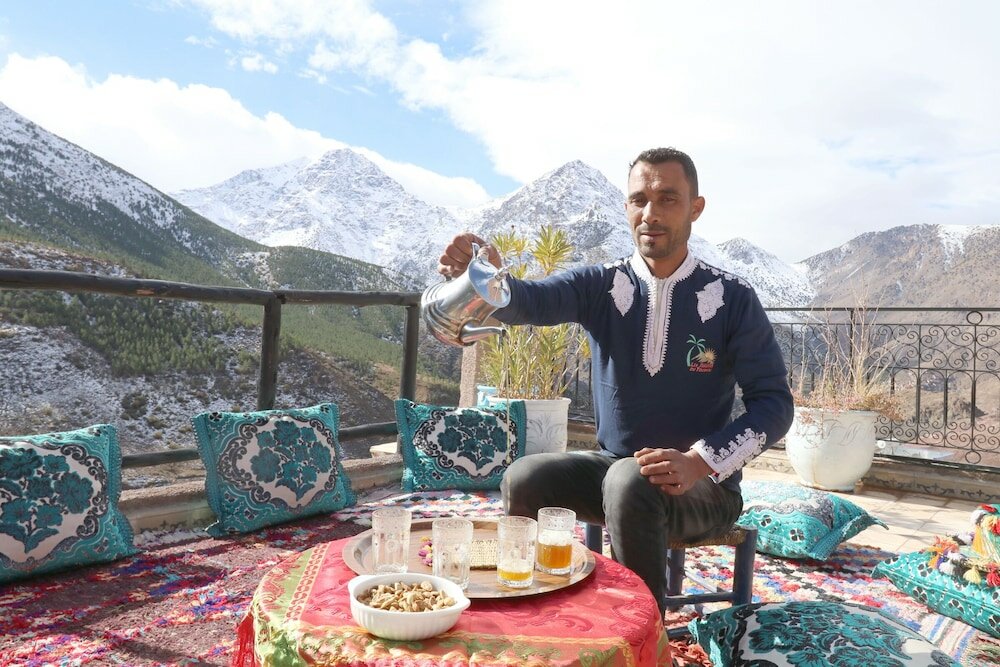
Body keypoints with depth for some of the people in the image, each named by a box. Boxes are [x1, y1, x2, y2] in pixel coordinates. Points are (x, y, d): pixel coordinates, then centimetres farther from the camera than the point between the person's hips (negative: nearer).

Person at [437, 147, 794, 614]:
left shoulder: (732, 299, -7)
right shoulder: (600, 286, -1)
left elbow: (774, 403, -9)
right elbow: (530, 302, -20)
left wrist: (698, 462, -24)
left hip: (702, 483, -2)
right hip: (613, 467, 3)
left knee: (630, 482, -33)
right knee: (525, 479, -21)